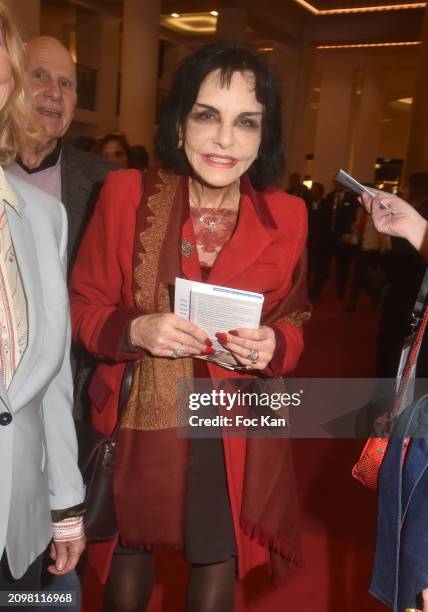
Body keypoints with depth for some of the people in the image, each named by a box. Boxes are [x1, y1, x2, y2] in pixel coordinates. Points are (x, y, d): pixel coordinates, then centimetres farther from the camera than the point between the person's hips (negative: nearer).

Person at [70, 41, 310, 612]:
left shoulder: (287, 216, -5)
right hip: (139, 426, 0)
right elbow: (84, 305, -2)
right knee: (128, 558, 19)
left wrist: (273, 345, -15)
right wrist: (135, 330, -21)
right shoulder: (126, 194, -9)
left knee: (217, 565, 18)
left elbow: (294, 319, 7)